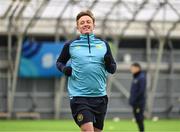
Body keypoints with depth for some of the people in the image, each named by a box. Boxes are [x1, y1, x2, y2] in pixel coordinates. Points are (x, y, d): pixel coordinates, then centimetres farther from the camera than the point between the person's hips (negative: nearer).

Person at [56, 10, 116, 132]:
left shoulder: (103, 45, 10)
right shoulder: (71, 45, 4)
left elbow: (113, 69, 14)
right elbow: (60, 62, 18)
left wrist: (109, 63, -9)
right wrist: (64, 69, -4)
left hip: (100, 96, 4)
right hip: (79, 96, -3)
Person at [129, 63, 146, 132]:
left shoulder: (141, 77, -12)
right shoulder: (135, 77, 16)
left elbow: (141, 90, -19)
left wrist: (134, 99, -20)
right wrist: (131, 100, 14)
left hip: (139, 103, -9)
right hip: (135, 103, 9)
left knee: (139, 118, -8)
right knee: (137, 119, 11)